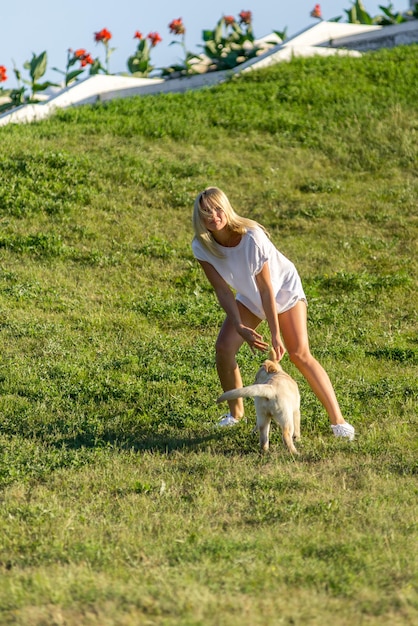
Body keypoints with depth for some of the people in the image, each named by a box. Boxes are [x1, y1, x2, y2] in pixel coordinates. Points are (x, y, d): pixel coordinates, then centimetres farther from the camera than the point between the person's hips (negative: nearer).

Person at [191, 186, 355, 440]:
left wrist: (276, 334, -29)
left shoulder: (252, 237, -36)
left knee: (299, 353, -15)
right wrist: (240, 327, -27)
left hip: (283, 289, -4)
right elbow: (223, 290, -16)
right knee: (224, 347, -12)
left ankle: (338, 420, -10)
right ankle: (236, 412, 10)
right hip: (249, 297, 4)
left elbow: (266, 288, -31)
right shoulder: (202, 247, -22)